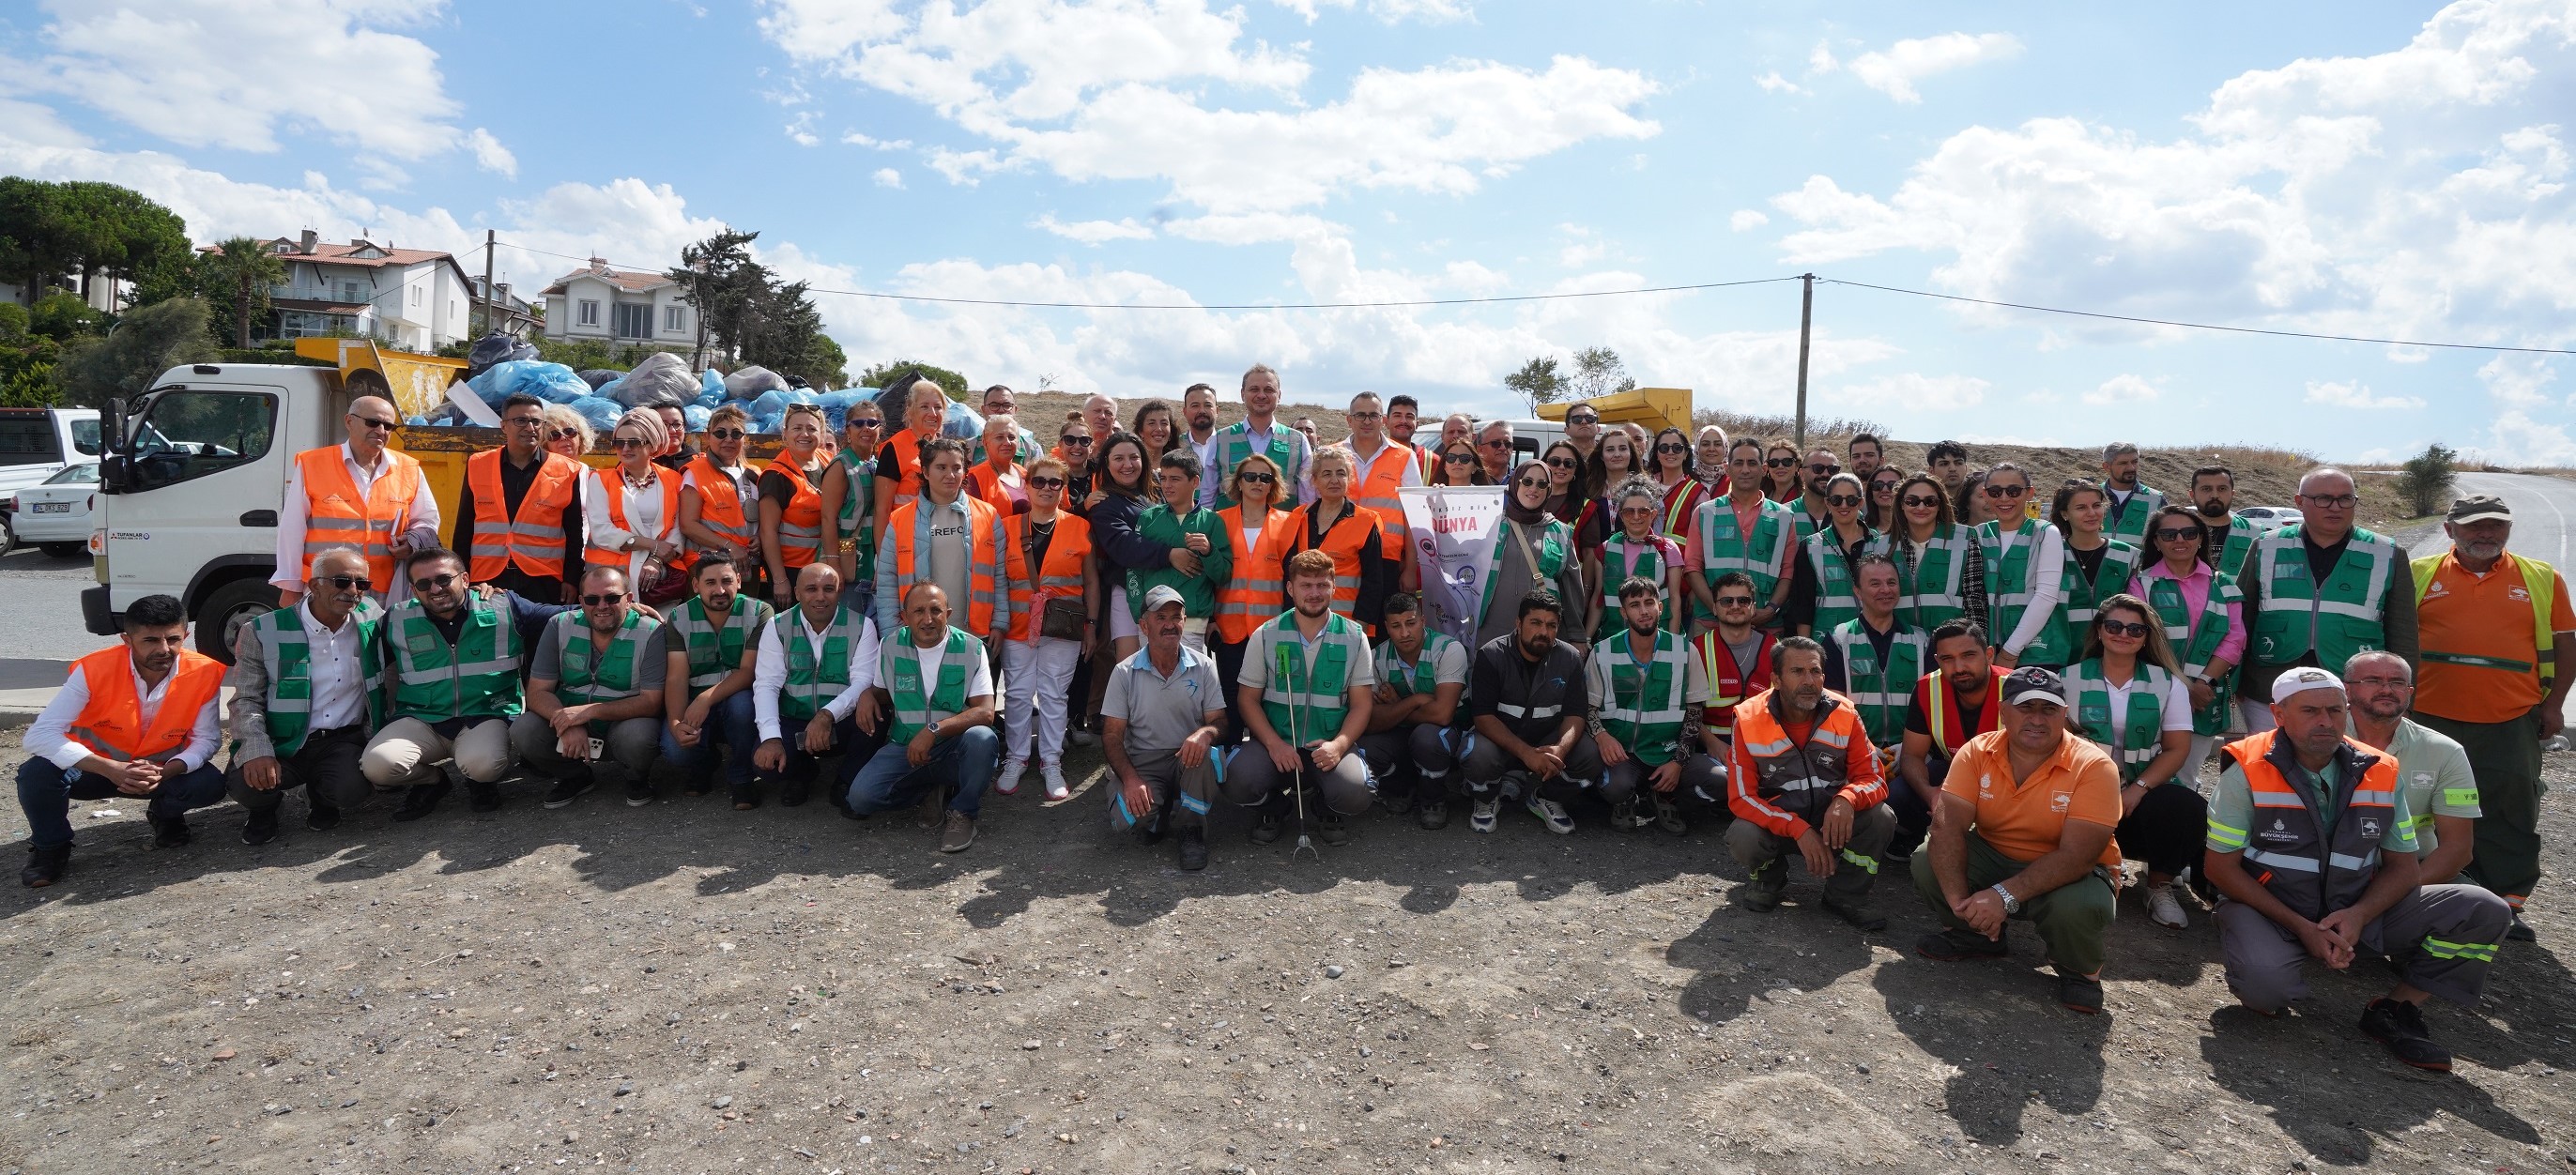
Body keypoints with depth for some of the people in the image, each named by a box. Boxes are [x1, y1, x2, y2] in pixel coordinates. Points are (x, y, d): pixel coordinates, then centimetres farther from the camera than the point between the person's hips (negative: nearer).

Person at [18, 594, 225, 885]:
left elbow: (207, 739, -13)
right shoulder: (94, 669, -25)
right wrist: (111, 770, -40)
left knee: (210, 783, -28)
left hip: (164, 769, 0)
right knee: (37, 774, -29)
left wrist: (164, 773, -34)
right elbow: (40, 734, -27)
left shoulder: (204, 673, -21)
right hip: (96, 767, 0)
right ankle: (51, 847, 2)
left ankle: (164, 814, 10)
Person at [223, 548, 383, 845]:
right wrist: (257, 751, -18)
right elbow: (246, 699, -3)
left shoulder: (372, 621, 4)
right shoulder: (264, 632, -4)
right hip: (283, 743, -1)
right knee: (245, 783, -30)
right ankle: (264, 809, 11)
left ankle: (320, 798, 11)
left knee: (353, 789, -29)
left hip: (344, 742, 1)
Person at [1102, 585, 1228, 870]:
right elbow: (1112, 735, -1)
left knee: (1204, 751, -35)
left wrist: (1205, 732, -26)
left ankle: (1191, 830, -10)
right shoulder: (1125, 673, 0)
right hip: (1142, 763, -1)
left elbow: (1219, 720, 1)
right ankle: (1157, 814, 8)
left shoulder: (1203, 667, 2)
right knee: (1129, 817, -31)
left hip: (1187, 761, 1)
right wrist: (1130, 779, -19)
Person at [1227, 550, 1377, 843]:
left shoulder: (1354, 637, 4)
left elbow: (1361, 703, 2)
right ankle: (1276, 806, 9)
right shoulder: (1266, 636, 4)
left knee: (1356, 793, -30)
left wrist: (1339, 745, -17)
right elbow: (1248, 698, 3)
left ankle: (1331, 813, 10)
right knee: (1238, 782, -29)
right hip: (1276, 740, 0)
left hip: (1331, 744, 0)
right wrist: (1275, 744, -13)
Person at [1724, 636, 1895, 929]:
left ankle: (1845, 896, 2)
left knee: (1881, 819, -26)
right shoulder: (1748, 719, -16)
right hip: (1775, 821, -2)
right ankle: (1769, 878, 7)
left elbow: (1875, 780, -11)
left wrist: (1847, 800, -36)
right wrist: (1799, 829, -31)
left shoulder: (1844, 714, -10)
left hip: (1834, 820, 2)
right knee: (1742, 839, -32)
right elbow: (1741, 797, -18)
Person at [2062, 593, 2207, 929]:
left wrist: (2137, 789, -14)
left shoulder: (2168, 683, 7)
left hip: (2147, 789, 1)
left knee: (2189, 809, -31)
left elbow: (2177, 749, 1)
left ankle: (2160, 886, -3)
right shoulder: (2072, 678, 5)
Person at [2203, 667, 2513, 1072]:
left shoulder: (2380, 773, 1)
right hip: (2269, 907, -5)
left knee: (2485, 912, -12)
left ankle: (2396, 1010, 1)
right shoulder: (2248, 770, -13)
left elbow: (2404, 868, 5)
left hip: (2358, 909, 5)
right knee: (2265, 981, -36)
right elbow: (2222, 868, -11)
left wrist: (2358, 915, -15)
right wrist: (2300, 927, -17)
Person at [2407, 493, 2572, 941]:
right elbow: (2395, 639, 8)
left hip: (2512, 723, 1)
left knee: (2511, 816, 4)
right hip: (2432, 718, 0)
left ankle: (2508, 903, 13)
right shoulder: (2419, 575, 4)